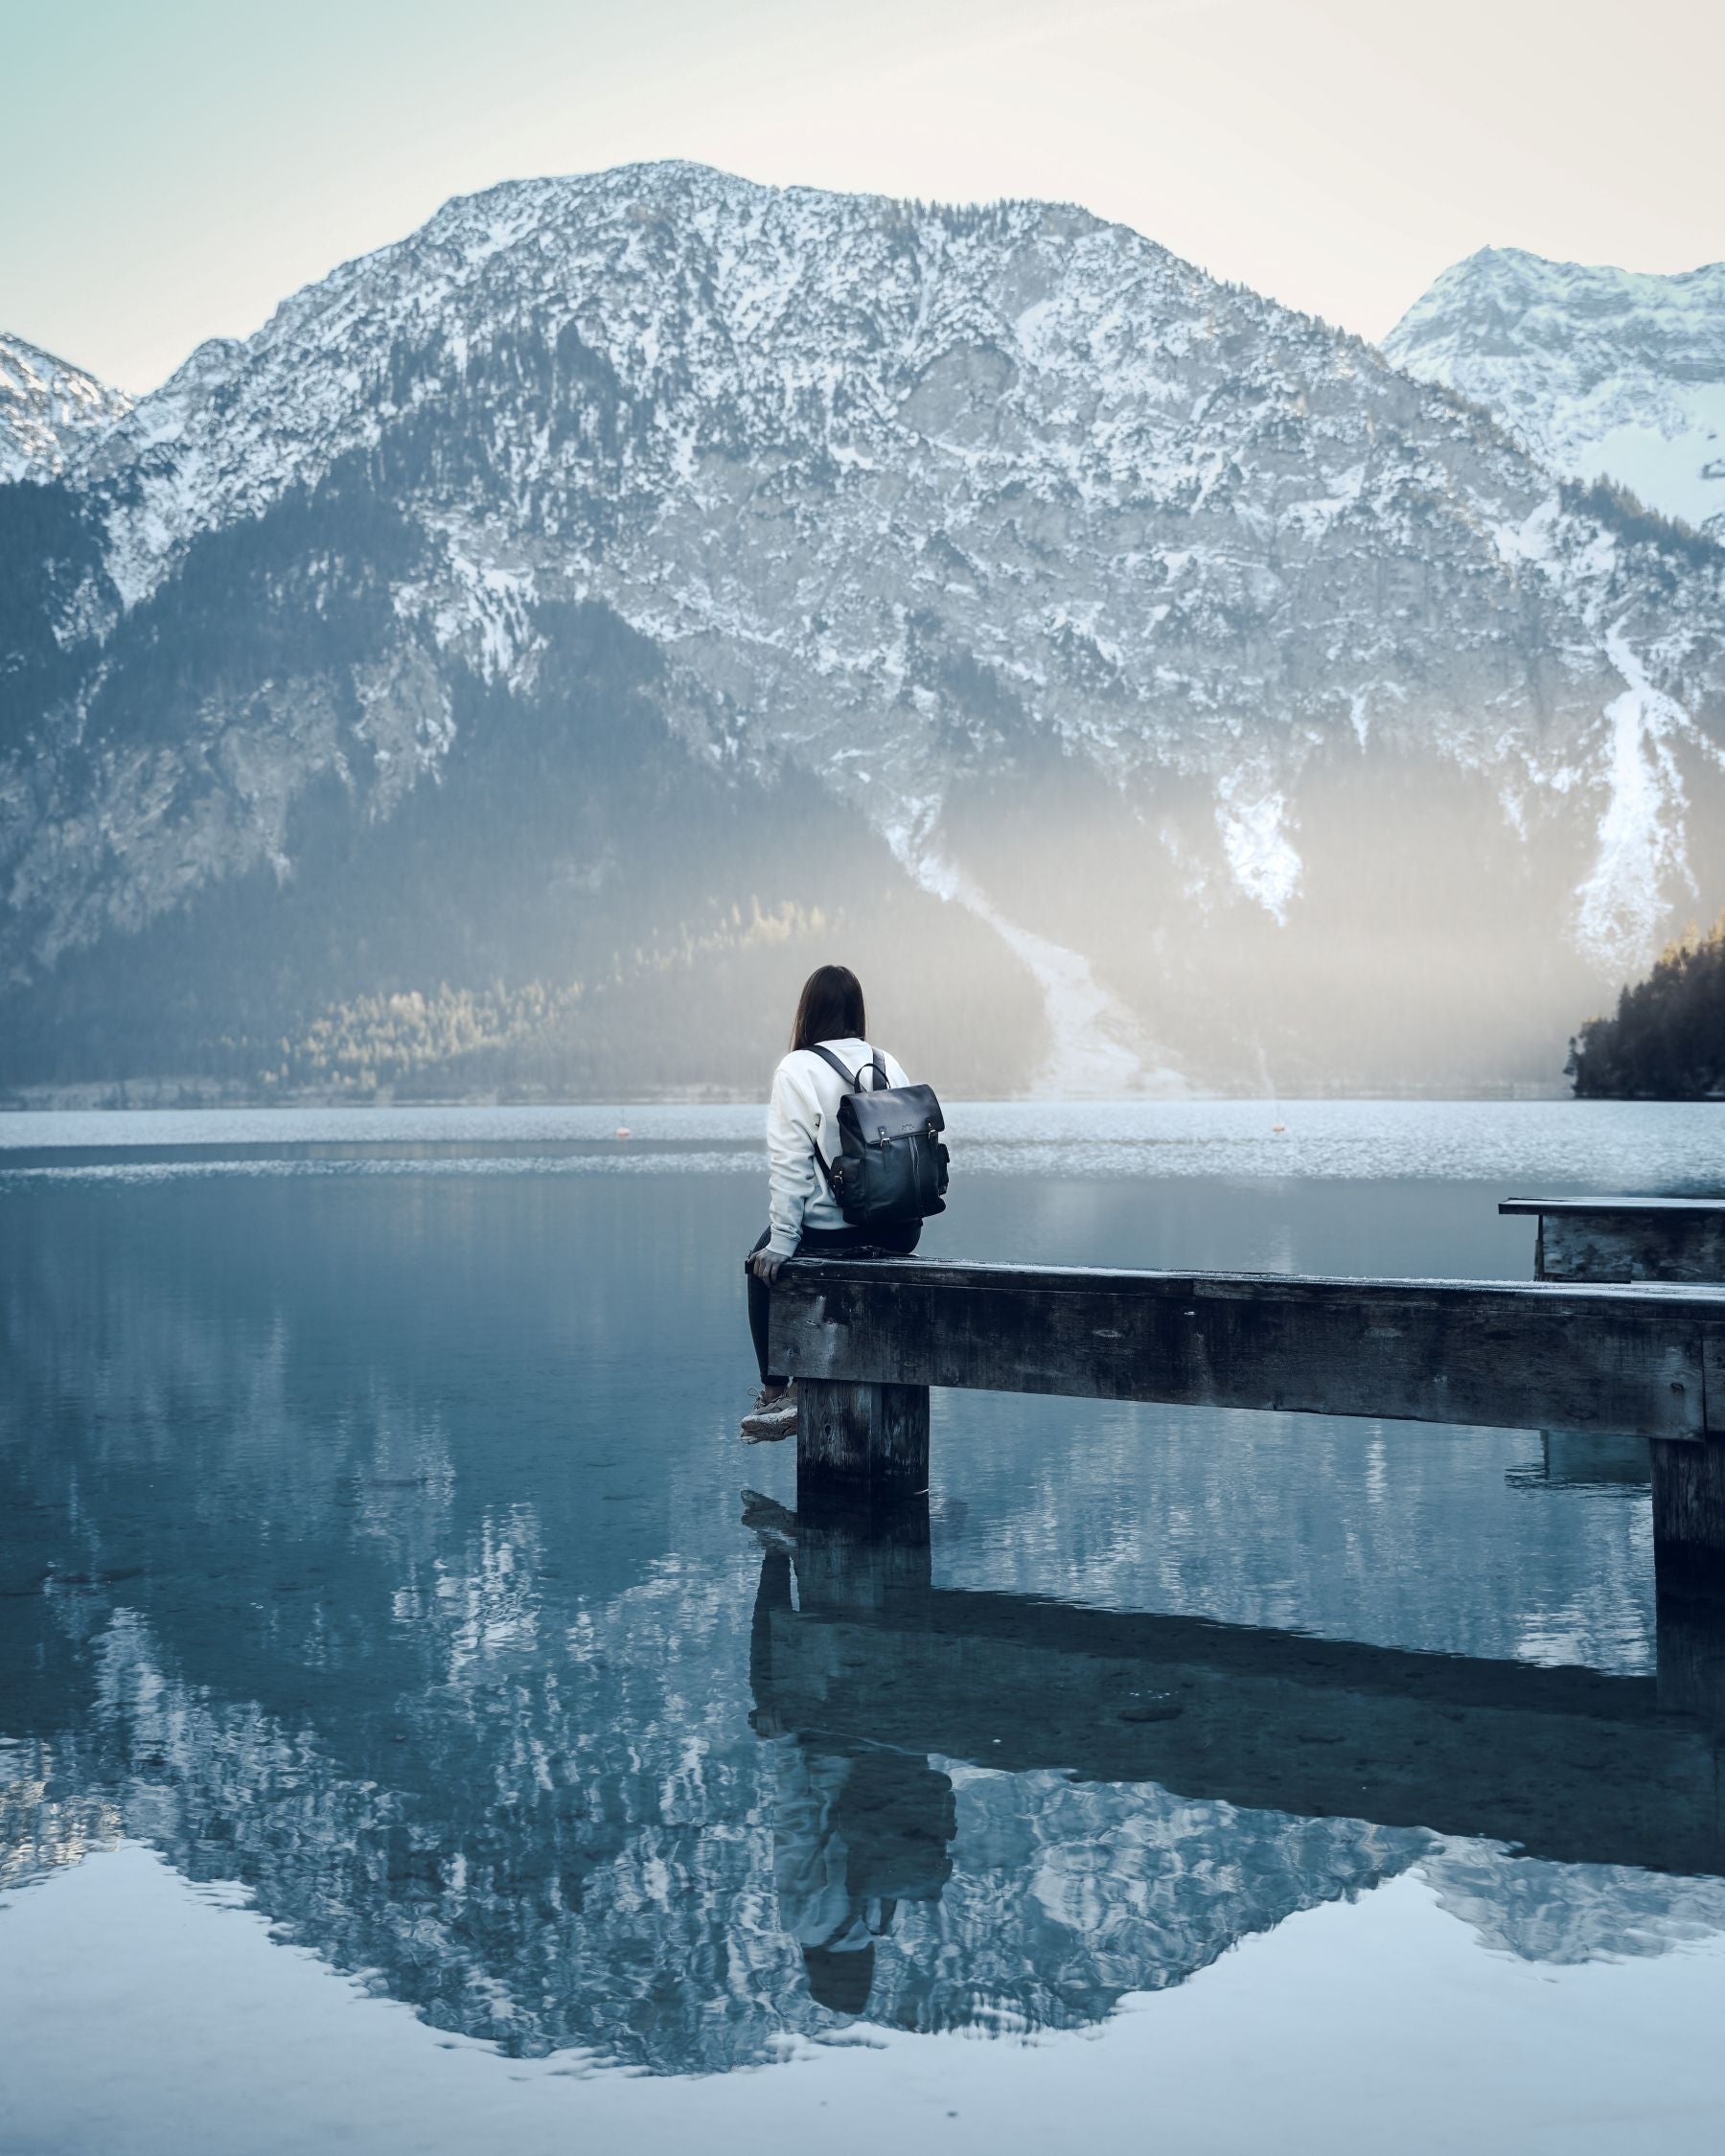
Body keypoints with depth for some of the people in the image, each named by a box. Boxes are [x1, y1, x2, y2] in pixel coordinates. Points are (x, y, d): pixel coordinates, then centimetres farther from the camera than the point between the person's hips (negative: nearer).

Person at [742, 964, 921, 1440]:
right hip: (899, 1234, 6)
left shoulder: (798, 1069, -8)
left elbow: (789, 1163, -11)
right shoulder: (888, 1065, 7)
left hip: (832, 1232, -5)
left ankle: (775, 1392, 20)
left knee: (764, 1267, 23)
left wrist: (781, 1240, -8)